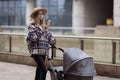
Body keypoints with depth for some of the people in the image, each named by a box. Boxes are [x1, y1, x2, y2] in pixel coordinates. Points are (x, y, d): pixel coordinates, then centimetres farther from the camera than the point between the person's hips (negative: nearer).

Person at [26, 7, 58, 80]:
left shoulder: (43, 26, 13)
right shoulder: (32, 26, -6)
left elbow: (49, 35, 16)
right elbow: (33, 38, -16)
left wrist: (54, 44, 9)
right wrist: (42, 31, -18)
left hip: (43, 51, 7)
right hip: (36, 51, -7)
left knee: (39, 69, 13)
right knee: (44, 70, -15)